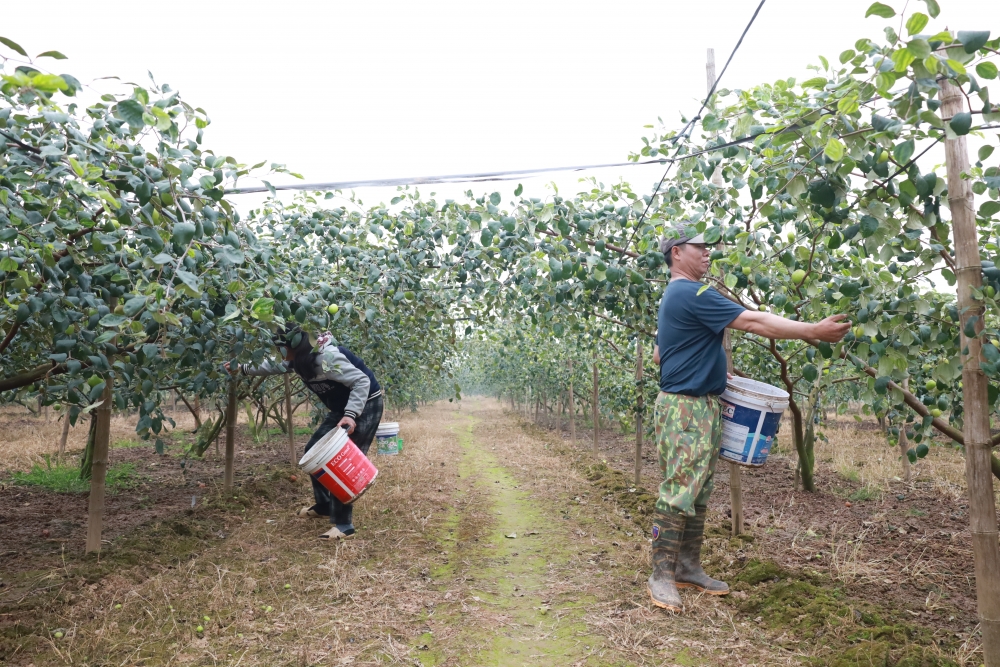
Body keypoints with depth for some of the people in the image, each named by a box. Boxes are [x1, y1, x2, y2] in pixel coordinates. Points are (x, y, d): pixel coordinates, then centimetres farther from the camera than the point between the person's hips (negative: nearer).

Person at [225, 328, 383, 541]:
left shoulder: (326, 358, -29)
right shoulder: (299, 360, 1)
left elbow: (362, 381, -30)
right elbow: (273, 366, 21)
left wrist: (351, 415, -38)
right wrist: (242, 368, 20)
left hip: (365, 406, -10)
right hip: (343, 409, 10)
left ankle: (343, 525, -5)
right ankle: (324, 505, 28)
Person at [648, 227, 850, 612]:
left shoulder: (676, 296, 18)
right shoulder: (691, 295, -15)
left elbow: (658, 355, 24)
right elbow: (753, 322, -20)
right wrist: (814, 331, -18)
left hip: (703, 406, 10)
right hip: (685, 408, -10)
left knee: (700, 493, 12)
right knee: (679, 493, -7)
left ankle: (688, 567, 20)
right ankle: (662, 575, 1)